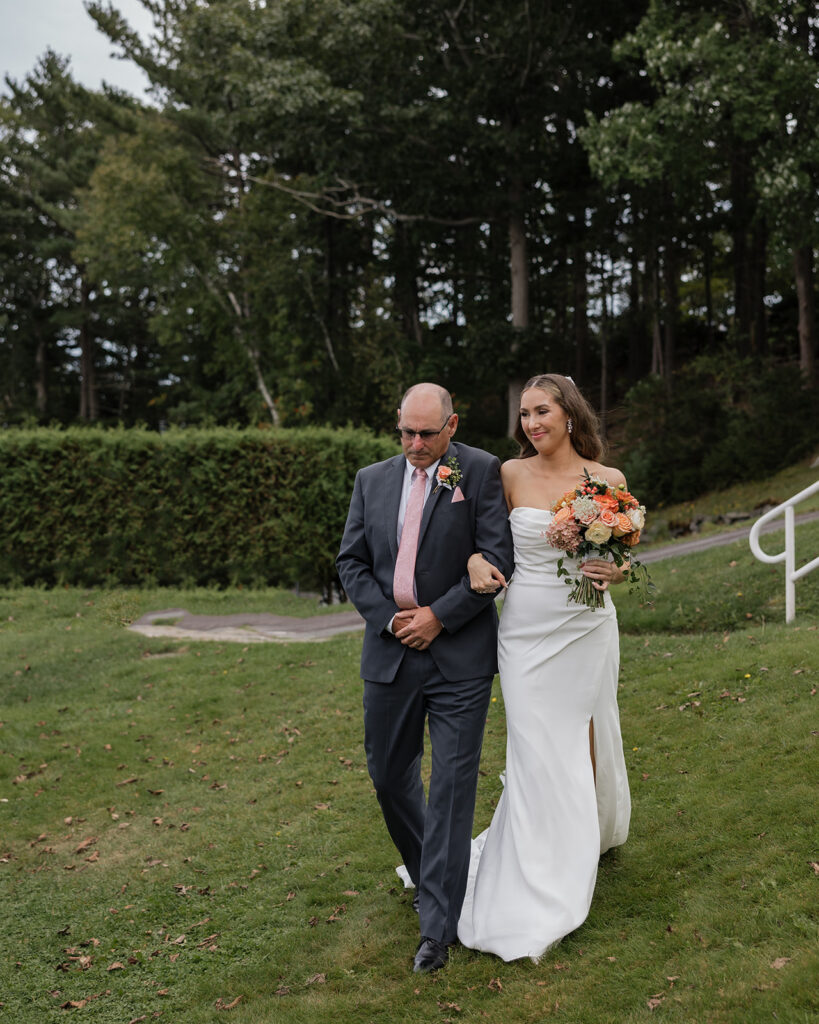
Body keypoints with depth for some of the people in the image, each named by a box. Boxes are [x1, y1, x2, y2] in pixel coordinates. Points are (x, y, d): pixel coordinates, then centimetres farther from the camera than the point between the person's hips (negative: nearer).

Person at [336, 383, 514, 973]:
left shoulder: (482, 472, -3)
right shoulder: (372, 480, 10)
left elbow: (498, 558, -9)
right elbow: (351, 562, 8)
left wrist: (437, 616, -13)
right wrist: (390, 618, -6)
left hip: (459, 655, -4)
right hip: (390, 652, 5)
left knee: (452, 785, -3)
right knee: (389, 775, 14)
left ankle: (437, 926, 3)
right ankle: (430, 874, 40)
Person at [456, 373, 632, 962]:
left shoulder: (608, 481, -1)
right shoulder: (511, 475, -1)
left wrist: (612, 572, -17)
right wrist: (475, 559, -10)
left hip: (587, 627, 1)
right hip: (527, 629, 0)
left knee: (584, 740, 12)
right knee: (537, 751, -2)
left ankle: (594, 831, 44)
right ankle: (540, 899, 10)